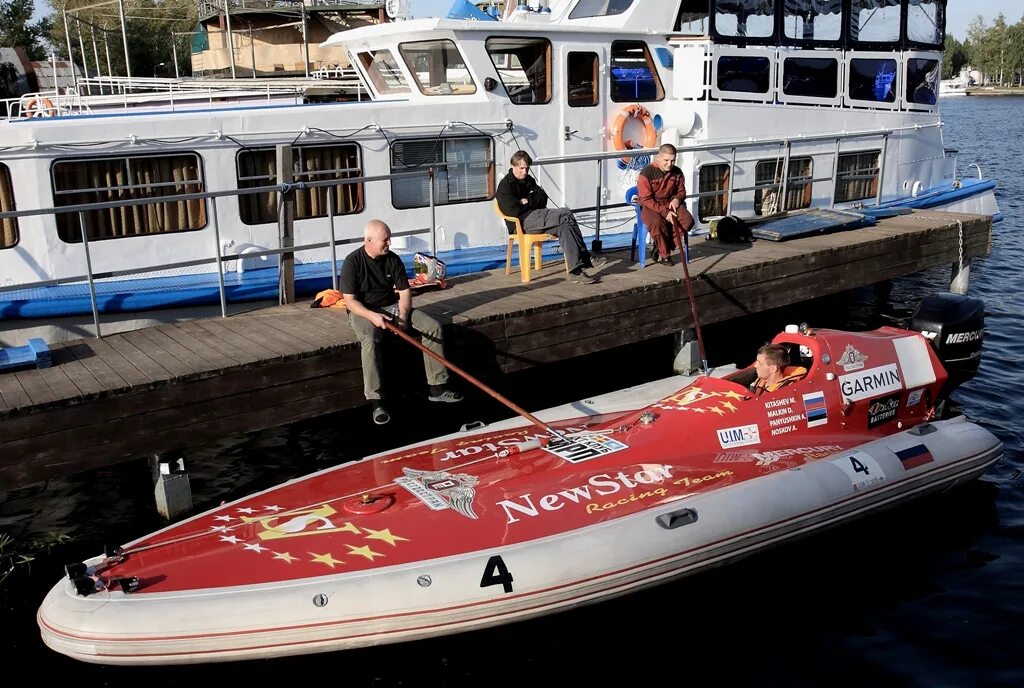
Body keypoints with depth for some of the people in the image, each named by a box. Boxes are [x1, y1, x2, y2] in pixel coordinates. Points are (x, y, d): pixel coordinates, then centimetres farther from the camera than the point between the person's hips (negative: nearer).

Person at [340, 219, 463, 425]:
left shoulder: (393, 260, 0)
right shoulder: (352, 262, -14)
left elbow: (404, 291, 3)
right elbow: (350, 300, -16)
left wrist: (403, 315, -15)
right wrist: (372, 316, -31)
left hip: (392, 307, 5)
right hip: (363, 312, -5)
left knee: (432, 326, -11)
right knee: (369, 339, -38)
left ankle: (437, 387, -5)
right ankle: (376, 402, -36)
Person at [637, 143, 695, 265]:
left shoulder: (677, 172, 1)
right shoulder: (646, 173, -16)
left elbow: (681, 191, 16)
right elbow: (646, 200, -17)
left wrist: (677, 199, -10)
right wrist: (665, 212, -25)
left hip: (670, 203, 5)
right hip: (649, 206, -5)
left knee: (688, 220, -21)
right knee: (657, 222, -38)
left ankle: (660, 247, -9)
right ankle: (665, 254, -14)